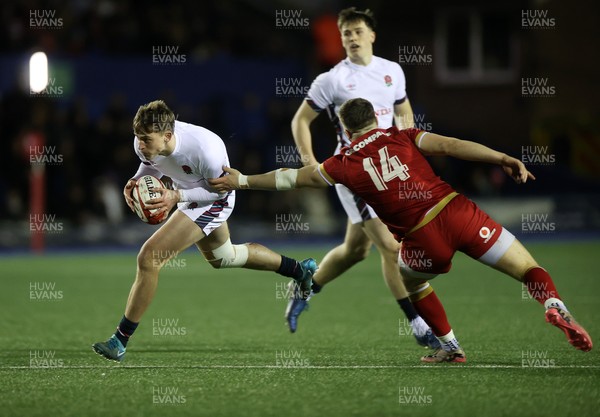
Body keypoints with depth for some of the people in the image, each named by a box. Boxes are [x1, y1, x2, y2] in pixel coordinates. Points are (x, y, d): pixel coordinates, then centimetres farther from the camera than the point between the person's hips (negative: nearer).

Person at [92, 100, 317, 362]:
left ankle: (120, 342, -13)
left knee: (149, 258, -20)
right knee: (222, 257, 33)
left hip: (214, 201, -8)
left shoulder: (204, 149, -41)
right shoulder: (145, 143, -23)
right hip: (187, 196, 8)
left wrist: (177, 197, -36)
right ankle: (300, 270, 54)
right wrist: (136, 181, -21)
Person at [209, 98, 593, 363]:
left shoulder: (345, 165, 13)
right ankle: (553, 304, -24)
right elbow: (453, 146, -1)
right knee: (529, 270, 7)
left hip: (427, 241, 0)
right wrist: (504, 159, -5)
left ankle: (450, 345, 27)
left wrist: (242, 181, 34)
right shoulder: (403, 137, 14)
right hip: (458, 212, 0)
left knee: (409, 281, 33)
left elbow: (292, 178, 22)